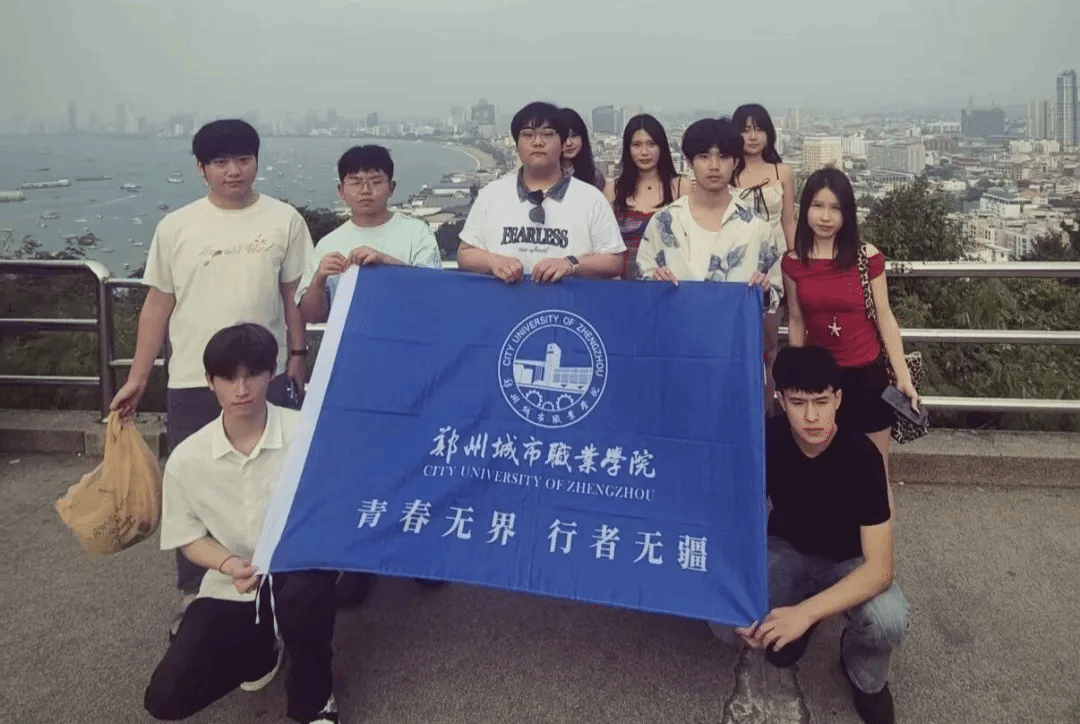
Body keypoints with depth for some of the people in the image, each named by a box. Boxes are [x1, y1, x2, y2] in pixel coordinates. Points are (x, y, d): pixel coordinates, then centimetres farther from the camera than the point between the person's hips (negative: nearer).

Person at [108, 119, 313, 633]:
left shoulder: (284, 220, 0)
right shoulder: (176, 227, 2)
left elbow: (295, 295, 5)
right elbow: (158, 304, 5)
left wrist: (297, 356, 0)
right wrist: (136, 379, 5)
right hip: (192, 381, 1)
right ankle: (193, 594, 26)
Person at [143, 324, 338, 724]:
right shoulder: (187, 458, -7)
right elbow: (190, 537, 5)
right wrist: (229, 565, -16)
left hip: (298, 572, -3)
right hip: (230, 588, 3)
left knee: (302, 587, -40)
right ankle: (261, 647, 23)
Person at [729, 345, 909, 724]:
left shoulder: (861, 455, -29)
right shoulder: (765, 440, -22)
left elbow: (879, 567, -32)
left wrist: (805, 612, -45)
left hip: (847, 561, -2)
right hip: (786, 550, 2)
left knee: (889, 620, -33)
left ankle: (866, 681, 3)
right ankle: (783, 628, 11)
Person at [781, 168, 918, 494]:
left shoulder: (868, 257, -7)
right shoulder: (792, 263, -2)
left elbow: (885, 318, -4)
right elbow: (796, 322, 5)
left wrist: (903, 377, -6)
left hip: (867, 374, -1)